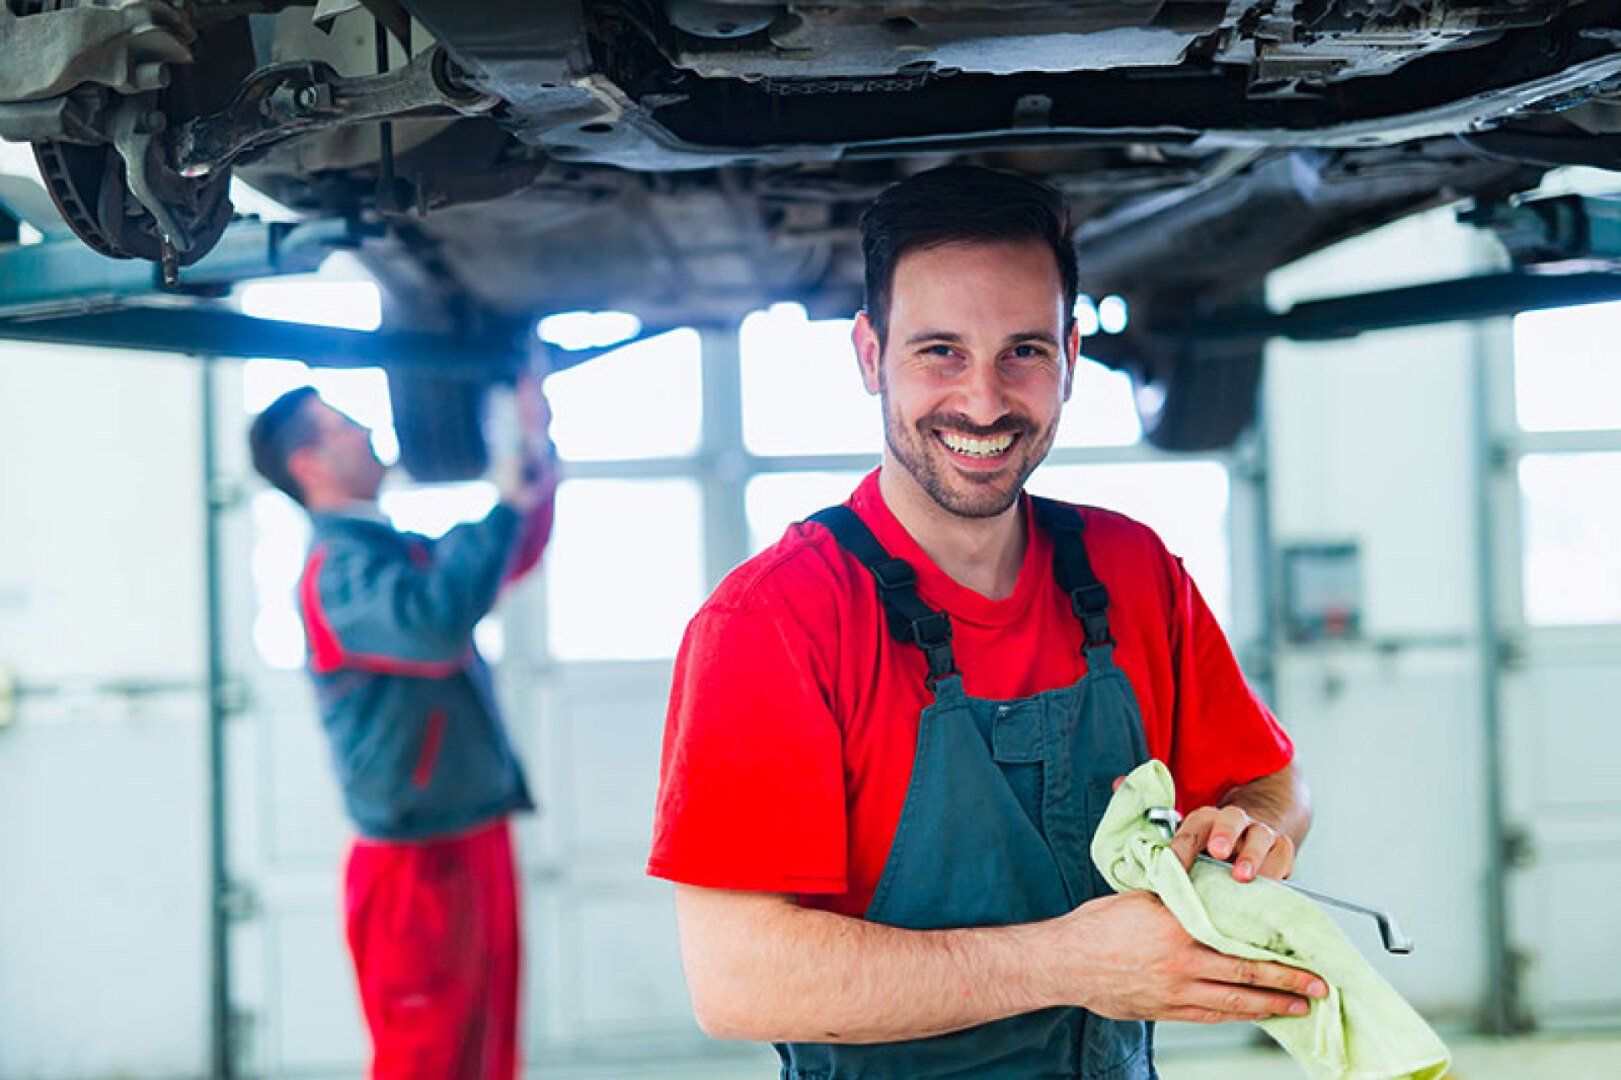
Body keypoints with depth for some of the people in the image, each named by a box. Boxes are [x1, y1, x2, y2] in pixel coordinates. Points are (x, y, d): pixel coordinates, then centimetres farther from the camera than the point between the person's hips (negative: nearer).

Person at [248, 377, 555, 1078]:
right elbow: (432, 627, -35)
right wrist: (503, 508, -23)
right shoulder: (338, 571, -15)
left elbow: (515, 557, 30)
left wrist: (535, 447, 18)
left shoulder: (400, 552, 14)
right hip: (417, 867, -9)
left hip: (475, 849, 9)